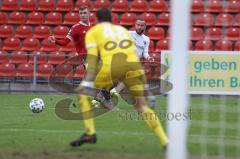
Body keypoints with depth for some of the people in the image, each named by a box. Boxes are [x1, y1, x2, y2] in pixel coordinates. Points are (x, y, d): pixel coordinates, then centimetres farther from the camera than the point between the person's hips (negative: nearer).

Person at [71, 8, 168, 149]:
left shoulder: (93, 32, 23)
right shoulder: (123, 29, 35)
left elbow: (92, 57, 6)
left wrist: (87, 83, -2)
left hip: (111, 66, -3)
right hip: (133, 63, 4)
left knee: (84, 94, 18)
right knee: (141, 105, 16)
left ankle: (90, 134, 8)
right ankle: (165, 141, 5)